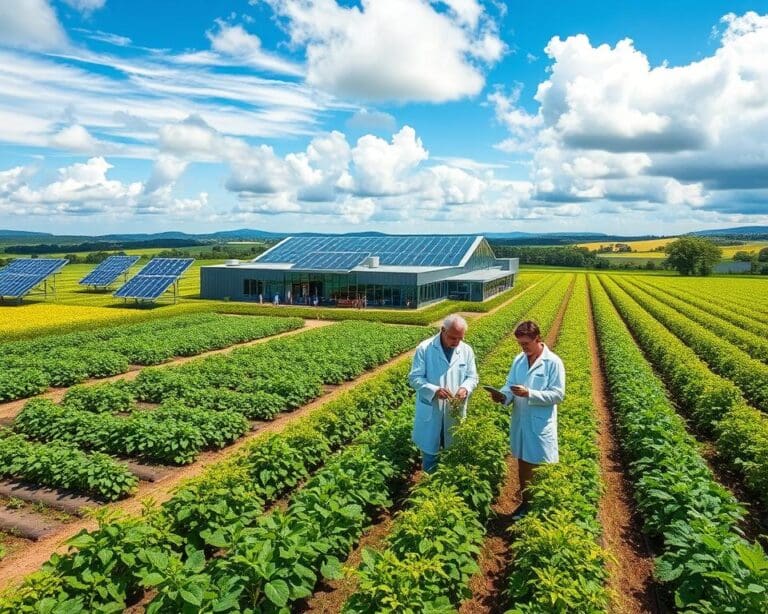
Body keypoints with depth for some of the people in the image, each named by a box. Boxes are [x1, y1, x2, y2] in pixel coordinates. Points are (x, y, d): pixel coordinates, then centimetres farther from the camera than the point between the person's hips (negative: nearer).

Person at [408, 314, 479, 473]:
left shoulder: (467, 351, -1)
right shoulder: (424, 348, -13)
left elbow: (472, 377, 5)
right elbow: (414, 378, -12)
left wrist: (465, 388, -18)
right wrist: (434, 390, -28)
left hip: (455, 411, 3)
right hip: (430, 411, -3)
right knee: (429, 450, 11)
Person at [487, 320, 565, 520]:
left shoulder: (553, 362, -12)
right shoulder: (519, 360, 6)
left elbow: (558, 395, -15)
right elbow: (510, 384, 8)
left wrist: (529, 394, -26)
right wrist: (503, 395, -16)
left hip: (541, 427, -6)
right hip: (520, 424, 6)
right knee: (523, 466, 18)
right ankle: (526, 503, 35)